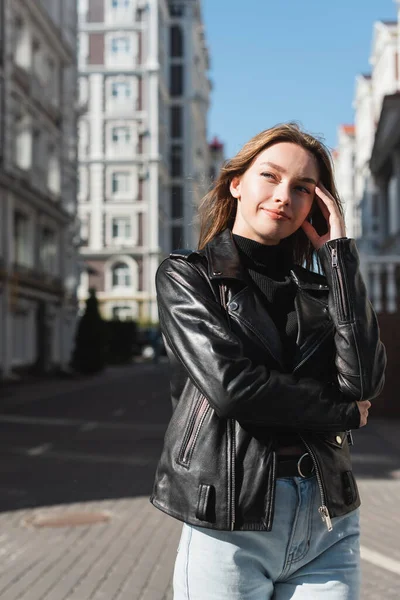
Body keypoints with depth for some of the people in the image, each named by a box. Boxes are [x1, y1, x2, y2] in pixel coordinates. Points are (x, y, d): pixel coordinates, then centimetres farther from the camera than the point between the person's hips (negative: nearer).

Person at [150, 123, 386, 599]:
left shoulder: (316, 286, 10)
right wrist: (344, 412, -4)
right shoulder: (185, 275, 1)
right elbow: (230, 384, -14)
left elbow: (364, 381, -7)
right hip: (230, 526, -3)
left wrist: (338, 254, -4)